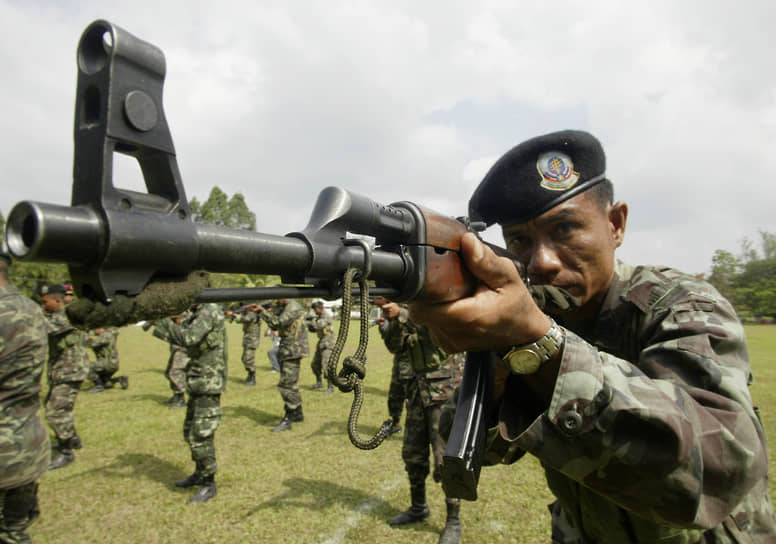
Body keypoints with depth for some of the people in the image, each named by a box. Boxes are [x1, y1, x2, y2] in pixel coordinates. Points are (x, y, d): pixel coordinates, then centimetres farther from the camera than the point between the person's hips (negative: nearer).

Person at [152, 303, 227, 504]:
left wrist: (165, 321, -20)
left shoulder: (210, 311, -18)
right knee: (190, 432, 20)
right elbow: (183, 339, 15)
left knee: (201, 436, -4)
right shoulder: (197, 312, 12)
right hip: (197, 383, 10)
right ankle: (199, 473, 37)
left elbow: (189, 338, -29)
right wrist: (177, 321, 0)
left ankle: (209, 484, 11)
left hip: (209, 383, -10)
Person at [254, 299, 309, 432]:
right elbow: (274, 327, 14)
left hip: (293, 349, -10)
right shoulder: (280, 306, 14)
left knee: (286, 384, -10)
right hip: (285, 349, 10)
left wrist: (262, 311, -19)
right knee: (291, 383, 16)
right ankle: (298, 414, 27)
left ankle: (288, 419, -3)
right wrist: (271, 311, 0)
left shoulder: (293, 307, -15)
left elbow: (278, 323, -23)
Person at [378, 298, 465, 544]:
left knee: (446, 457, -2)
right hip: (419, 386, 7)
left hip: (445, 387, -7)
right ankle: (418, 507, 35)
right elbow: (397, 349, 6)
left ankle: (453, 522, 17)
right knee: (412, 453, 14)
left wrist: (401, 313, -42)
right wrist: (394, 322, -12)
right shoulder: (408, 304, 9)